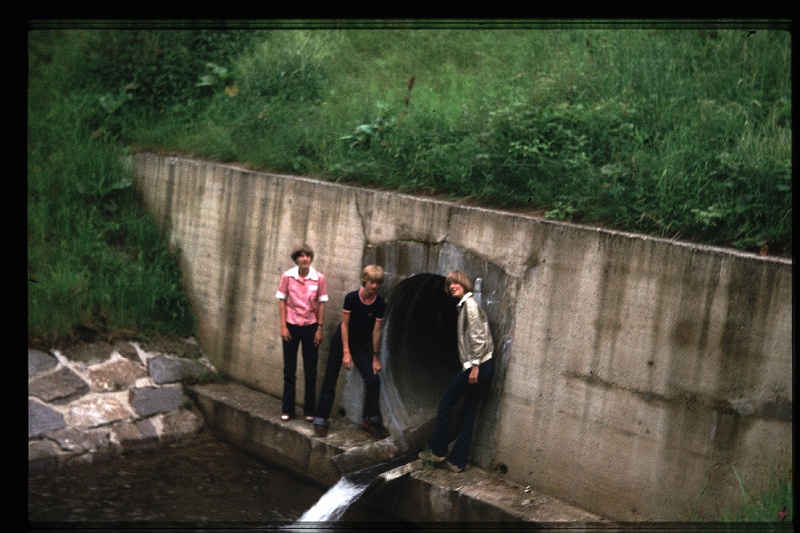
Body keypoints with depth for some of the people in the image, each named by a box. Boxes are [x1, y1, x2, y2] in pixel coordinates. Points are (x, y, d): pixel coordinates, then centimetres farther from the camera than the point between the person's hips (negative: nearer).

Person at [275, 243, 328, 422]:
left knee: (310, 371, 8)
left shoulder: (319, 278, -8)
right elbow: (282, 302, -2)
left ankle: (309, 411, 19)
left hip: (311, 327, 0)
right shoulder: (288, 276, -9)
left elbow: (321, 304, -2)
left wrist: (320, 328, -3)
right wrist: (283, 327, -6)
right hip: (291, 326, 0)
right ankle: (287, 410, 18)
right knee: (289, 369, 8)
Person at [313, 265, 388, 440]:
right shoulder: (351, 298, -20)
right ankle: (321, 419, 12)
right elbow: (344, 325, -16)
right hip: (342, 341, -2)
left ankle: (370, 420, 6)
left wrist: (375, 357, -8)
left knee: (373, 380, -8)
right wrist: (346, 353, -18)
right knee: (330, 381, 1)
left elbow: (376, 331, -10)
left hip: (361, 344, 2)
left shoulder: (380, 304, -14)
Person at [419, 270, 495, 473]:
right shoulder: (465, 305, 19)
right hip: (483, 367, 9)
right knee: (469, 414, 10)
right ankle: (457, 460, 14)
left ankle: (438, 451, 13)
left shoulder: (469, 304, -10)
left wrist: (475, 366, -22)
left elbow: (478, 337, -19)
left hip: (477, 366, -9)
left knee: (447, 403, 4)